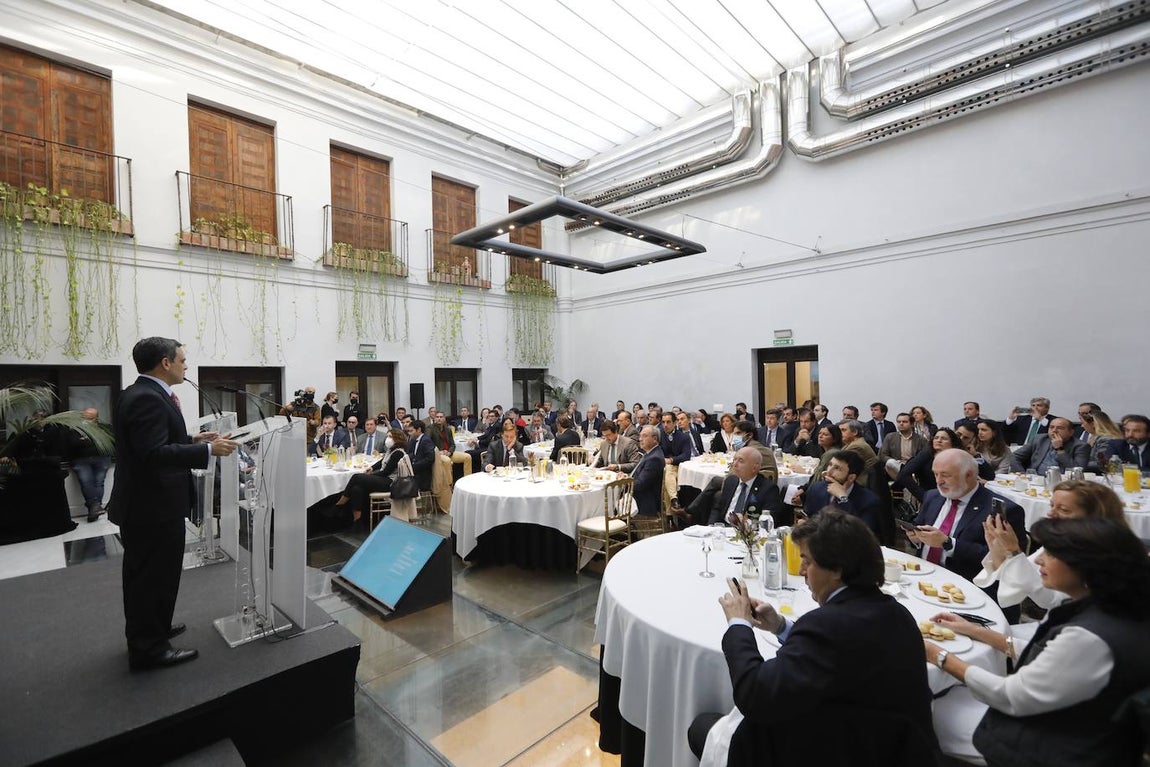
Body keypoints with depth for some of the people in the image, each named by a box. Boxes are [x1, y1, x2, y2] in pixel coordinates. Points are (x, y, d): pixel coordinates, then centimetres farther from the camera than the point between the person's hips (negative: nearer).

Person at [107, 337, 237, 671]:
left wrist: (193, 439, 8)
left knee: (146, 574, 24)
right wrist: (207, 450, -27)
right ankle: (149, 648, 18)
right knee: (154, 576, 3)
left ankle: (151, 628, 42)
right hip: (153, 506, -11)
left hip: (146, 502, 11)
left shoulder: (143, 393, 8)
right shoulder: (147, 398, -24)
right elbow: (155, 454, -31)